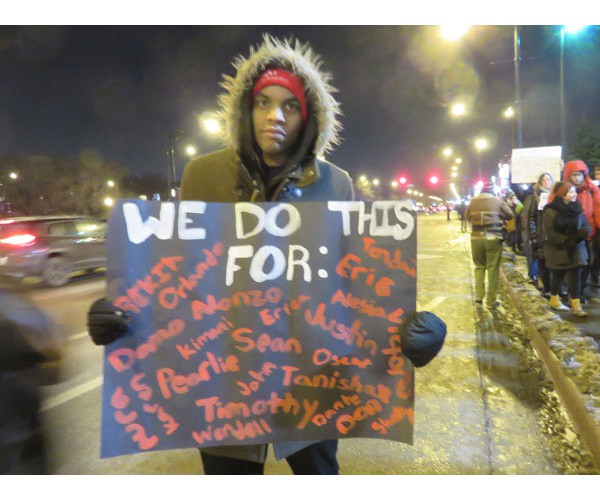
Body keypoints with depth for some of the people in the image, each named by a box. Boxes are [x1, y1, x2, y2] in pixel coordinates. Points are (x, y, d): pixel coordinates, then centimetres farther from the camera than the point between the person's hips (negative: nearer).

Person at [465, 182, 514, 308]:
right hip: (493, 237, -2)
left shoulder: (473, 201, 5)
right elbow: (510, 215, 11)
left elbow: (467, 217, 16)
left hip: (476, 237, 2)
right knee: (493, 269, 4)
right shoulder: (498, 201, 0)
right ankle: (491, 300, 7)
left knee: (479, 266, 17)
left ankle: (478, 296, 11)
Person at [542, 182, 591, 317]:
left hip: (576, 249, 4)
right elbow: (550, 233, -16)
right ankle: (554, 300, 30)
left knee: (575, 277, -2)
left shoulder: (577, 208, 3)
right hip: (558, 250, -4)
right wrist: (566, 240, -23)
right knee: (558, 276, 10)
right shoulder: (551, 211, -13)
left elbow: (587, 225, 5)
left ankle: (576, 305, 2)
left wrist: (583, 233, -17)